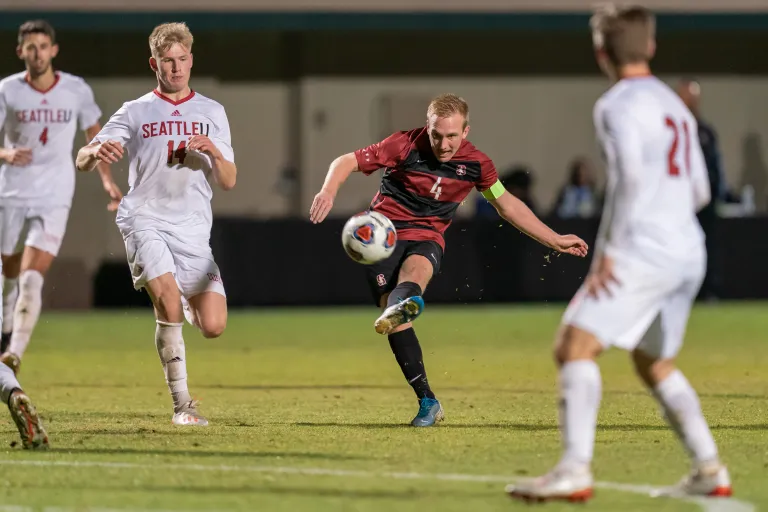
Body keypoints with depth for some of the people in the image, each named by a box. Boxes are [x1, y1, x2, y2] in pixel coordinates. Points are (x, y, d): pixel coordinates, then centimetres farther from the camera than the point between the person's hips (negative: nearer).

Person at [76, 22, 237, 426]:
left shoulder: (212, 112, 13)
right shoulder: (135, 113, 7)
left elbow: (229, 182, 12)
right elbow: (82, 161, 1)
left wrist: (214, 153, -10)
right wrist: (97, 153, -24)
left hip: (193, 229, 2)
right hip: (146, 221, -2)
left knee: (213, 327, -8)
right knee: (168, 302, -26)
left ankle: (186, 305, 31)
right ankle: (182, 404, -15)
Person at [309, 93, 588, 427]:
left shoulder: (475, 163, 0)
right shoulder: (406, 145, -10)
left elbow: (506, 205, 15)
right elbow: (347, 162, -4)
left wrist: (556, 241, 16)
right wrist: (328, 192, -26)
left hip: (426, 237, 1)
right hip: (383, 234, -1)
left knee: (414, 271, -37)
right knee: (397, 322, -18)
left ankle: (400, 307, -72)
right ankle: (427, 401, -13)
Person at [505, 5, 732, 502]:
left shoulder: (619, 105, -6)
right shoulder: (675, 105, 19)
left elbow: (631, 178, -19)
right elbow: (700, 192, 22)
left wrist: (608, 251, -18)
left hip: (645, 250, -9)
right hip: (690, 251, 9)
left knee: (576, 345, -14)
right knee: (654, 364, 22)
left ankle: (575, 470, -27)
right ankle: (709, 470, 18)